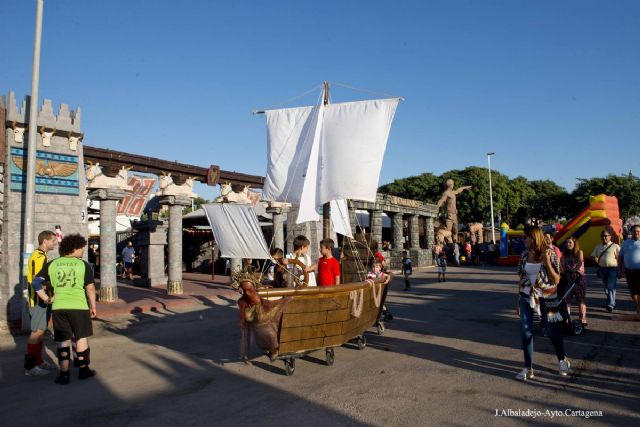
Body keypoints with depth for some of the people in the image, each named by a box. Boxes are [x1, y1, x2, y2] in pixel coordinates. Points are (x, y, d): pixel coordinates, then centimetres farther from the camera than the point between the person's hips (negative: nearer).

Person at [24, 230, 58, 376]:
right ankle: (30, 366, 4)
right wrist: (47, 298, -27)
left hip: (41, 300, 10)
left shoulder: (39, 255, 14)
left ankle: (38, 361, 26)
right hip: (40, 300, -10)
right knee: (37, 332, -4)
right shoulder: (40, 256, -18)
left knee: (40, 331, 16)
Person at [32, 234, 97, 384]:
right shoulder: (83, 265, -4)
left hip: (58, 307, 3)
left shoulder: (52, 264, 5)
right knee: (81, 337, 13)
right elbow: (90, 288, -4)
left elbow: (36, 282, 1)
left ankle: (64, 374, 11)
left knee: (63, 340, 10)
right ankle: (83, 369, 21)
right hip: (79, 306, -2)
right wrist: (93, 306, 6)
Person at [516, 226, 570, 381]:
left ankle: (562, 359, 36)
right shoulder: (524, 254, 0)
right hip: (527, 297, 3)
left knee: (552, 330, 8)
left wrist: (547, 263, -26)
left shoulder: (549, 253, -11)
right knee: (526, 331, 1)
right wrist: (518, 300, 9)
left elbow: (557, 279, -11)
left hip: (547, 297, -3)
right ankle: (528, 368, 11)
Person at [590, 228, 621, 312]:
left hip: (612, 268, -5)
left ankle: (610, 305, -15)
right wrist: (595, 259, 1)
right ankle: (612, 302, 29)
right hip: (602, 269, 5)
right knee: (606, 287, 12)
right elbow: (593, 256, 22)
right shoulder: (598, 247, 14)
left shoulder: (615, 246, -1)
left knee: (611, 287, -13)